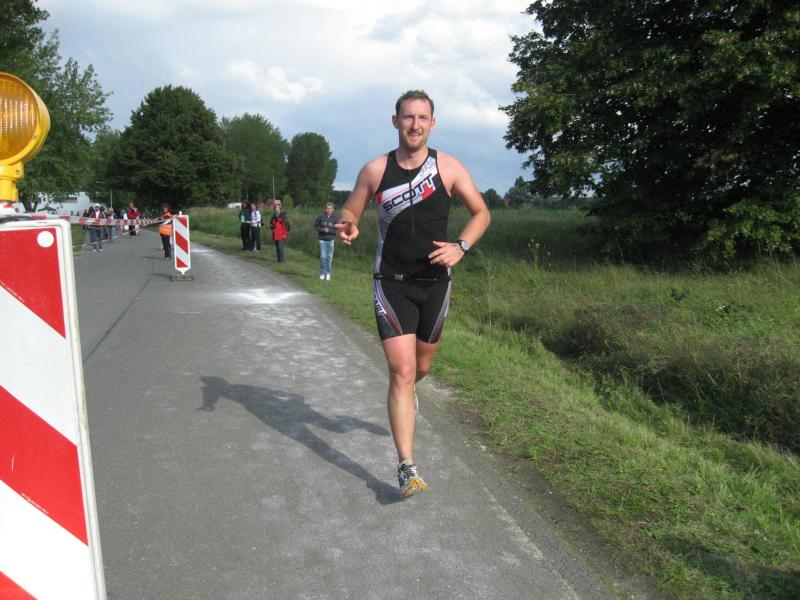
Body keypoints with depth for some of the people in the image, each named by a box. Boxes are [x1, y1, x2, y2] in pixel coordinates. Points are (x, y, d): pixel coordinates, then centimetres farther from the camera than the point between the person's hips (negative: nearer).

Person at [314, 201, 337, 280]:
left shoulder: (335, 218, -3)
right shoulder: (321, 217, -2)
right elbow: (315, 226, 6)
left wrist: (329, 230, -18)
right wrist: (322, 229, -11)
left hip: (331, 240, 0)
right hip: (322, 240, 0)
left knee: (329, 257, 3)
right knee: (323, 257, -3)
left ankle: (328, 273, 14)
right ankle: (322, 273, 9)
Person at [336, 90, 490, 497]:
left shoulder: (448, 168, -2)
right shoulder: (375, 169, -2)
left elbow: (481, 212, 5)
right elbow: (349, 211, 7)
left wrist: (461, 246, -13)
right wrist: (348, 227, -18)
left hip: (435, 281, 2)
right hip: (392, 283, -2)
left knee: (421, 366, 18)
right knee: (402, 372, -10)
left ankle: (406, 394, 56)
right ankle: (407, 468, -3)